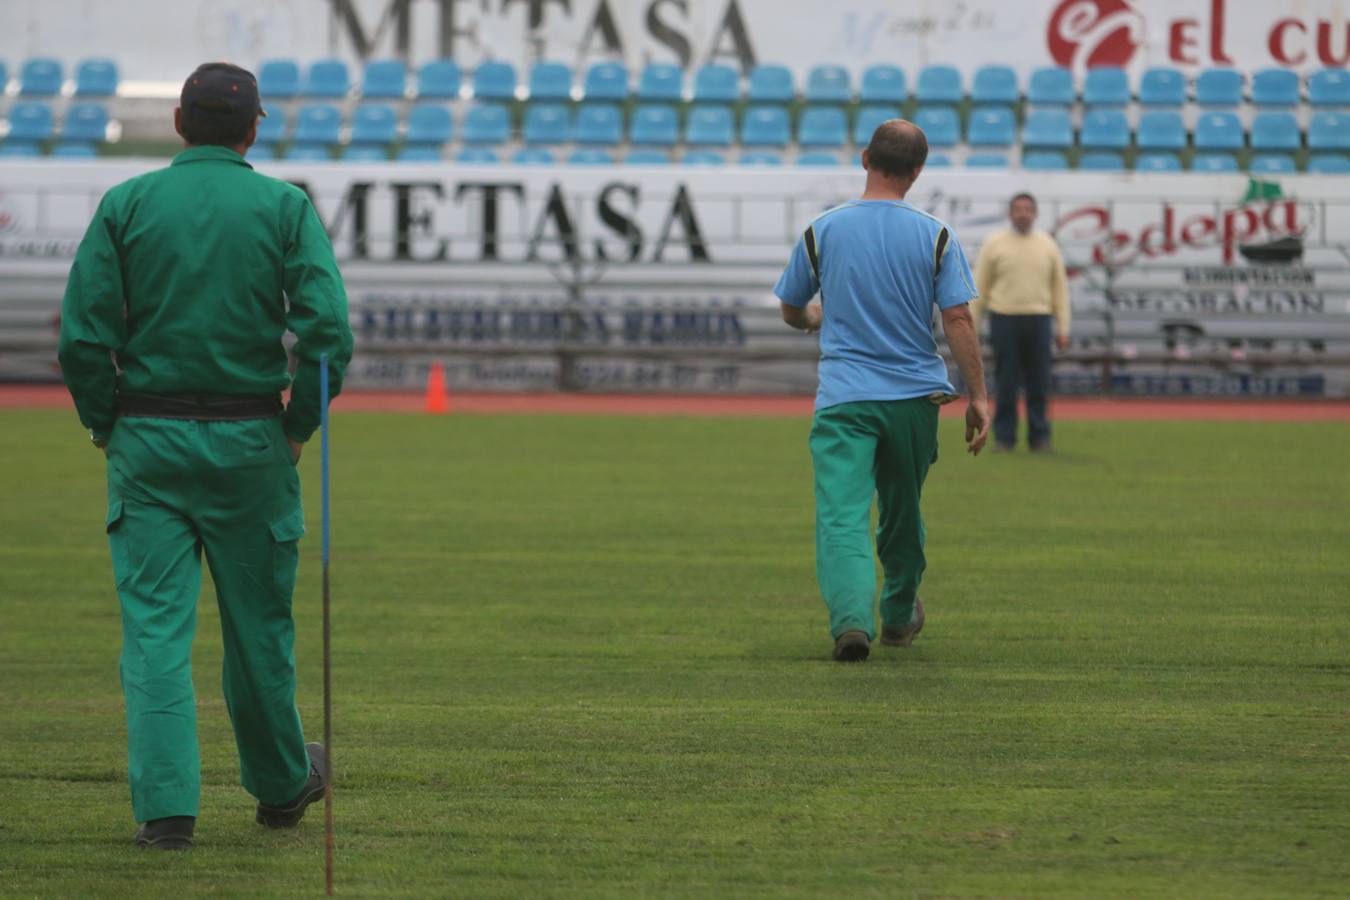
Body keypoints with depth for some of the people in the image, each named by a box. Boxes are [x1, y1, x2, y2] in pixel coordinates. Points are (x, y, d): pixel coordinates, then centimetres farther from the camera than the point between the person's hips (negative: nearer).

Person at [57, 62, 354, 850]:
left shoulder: (125, 205, 1)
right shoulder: (285, 208, -1)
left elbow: (82, 338, -5)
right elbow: (329, 333, -11)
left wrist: (107, 429, 7)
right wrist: (300, 426, 2)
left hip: (147, 439, 0)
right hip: (249, 443, 0)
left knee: (155, 625, 0)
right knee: (258, 621, 13)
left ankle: (166, 805, -8)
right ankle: (280, 785, 29)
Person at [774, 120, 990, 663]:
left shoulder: (822, 231, 0)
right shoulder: (935, 236, -2)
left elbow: (791, 312, 12)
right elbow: (958, 318, -7)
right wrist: (978, 398, -3)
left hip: (843, 397, -2)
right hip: (915, 395, 2)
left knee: (842, 515, -11)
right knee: (902, 511, 21)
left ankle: (851, 617, -33)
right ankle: (899, 618, 38)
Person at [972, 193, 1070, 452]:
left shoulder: (1048, 245, 9)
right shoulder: (994, 244, 3)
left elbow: (1059, 288, 10)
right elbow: (979, 287, 4)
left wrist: (1063, 328, 4)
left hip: (1038, 321, 2)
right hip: (1004, 320, -2)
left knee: (1038, 383, 1)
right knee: (1005, 383, -1)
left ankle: (1039, 438, 7)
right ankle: (1003, 438, 6)